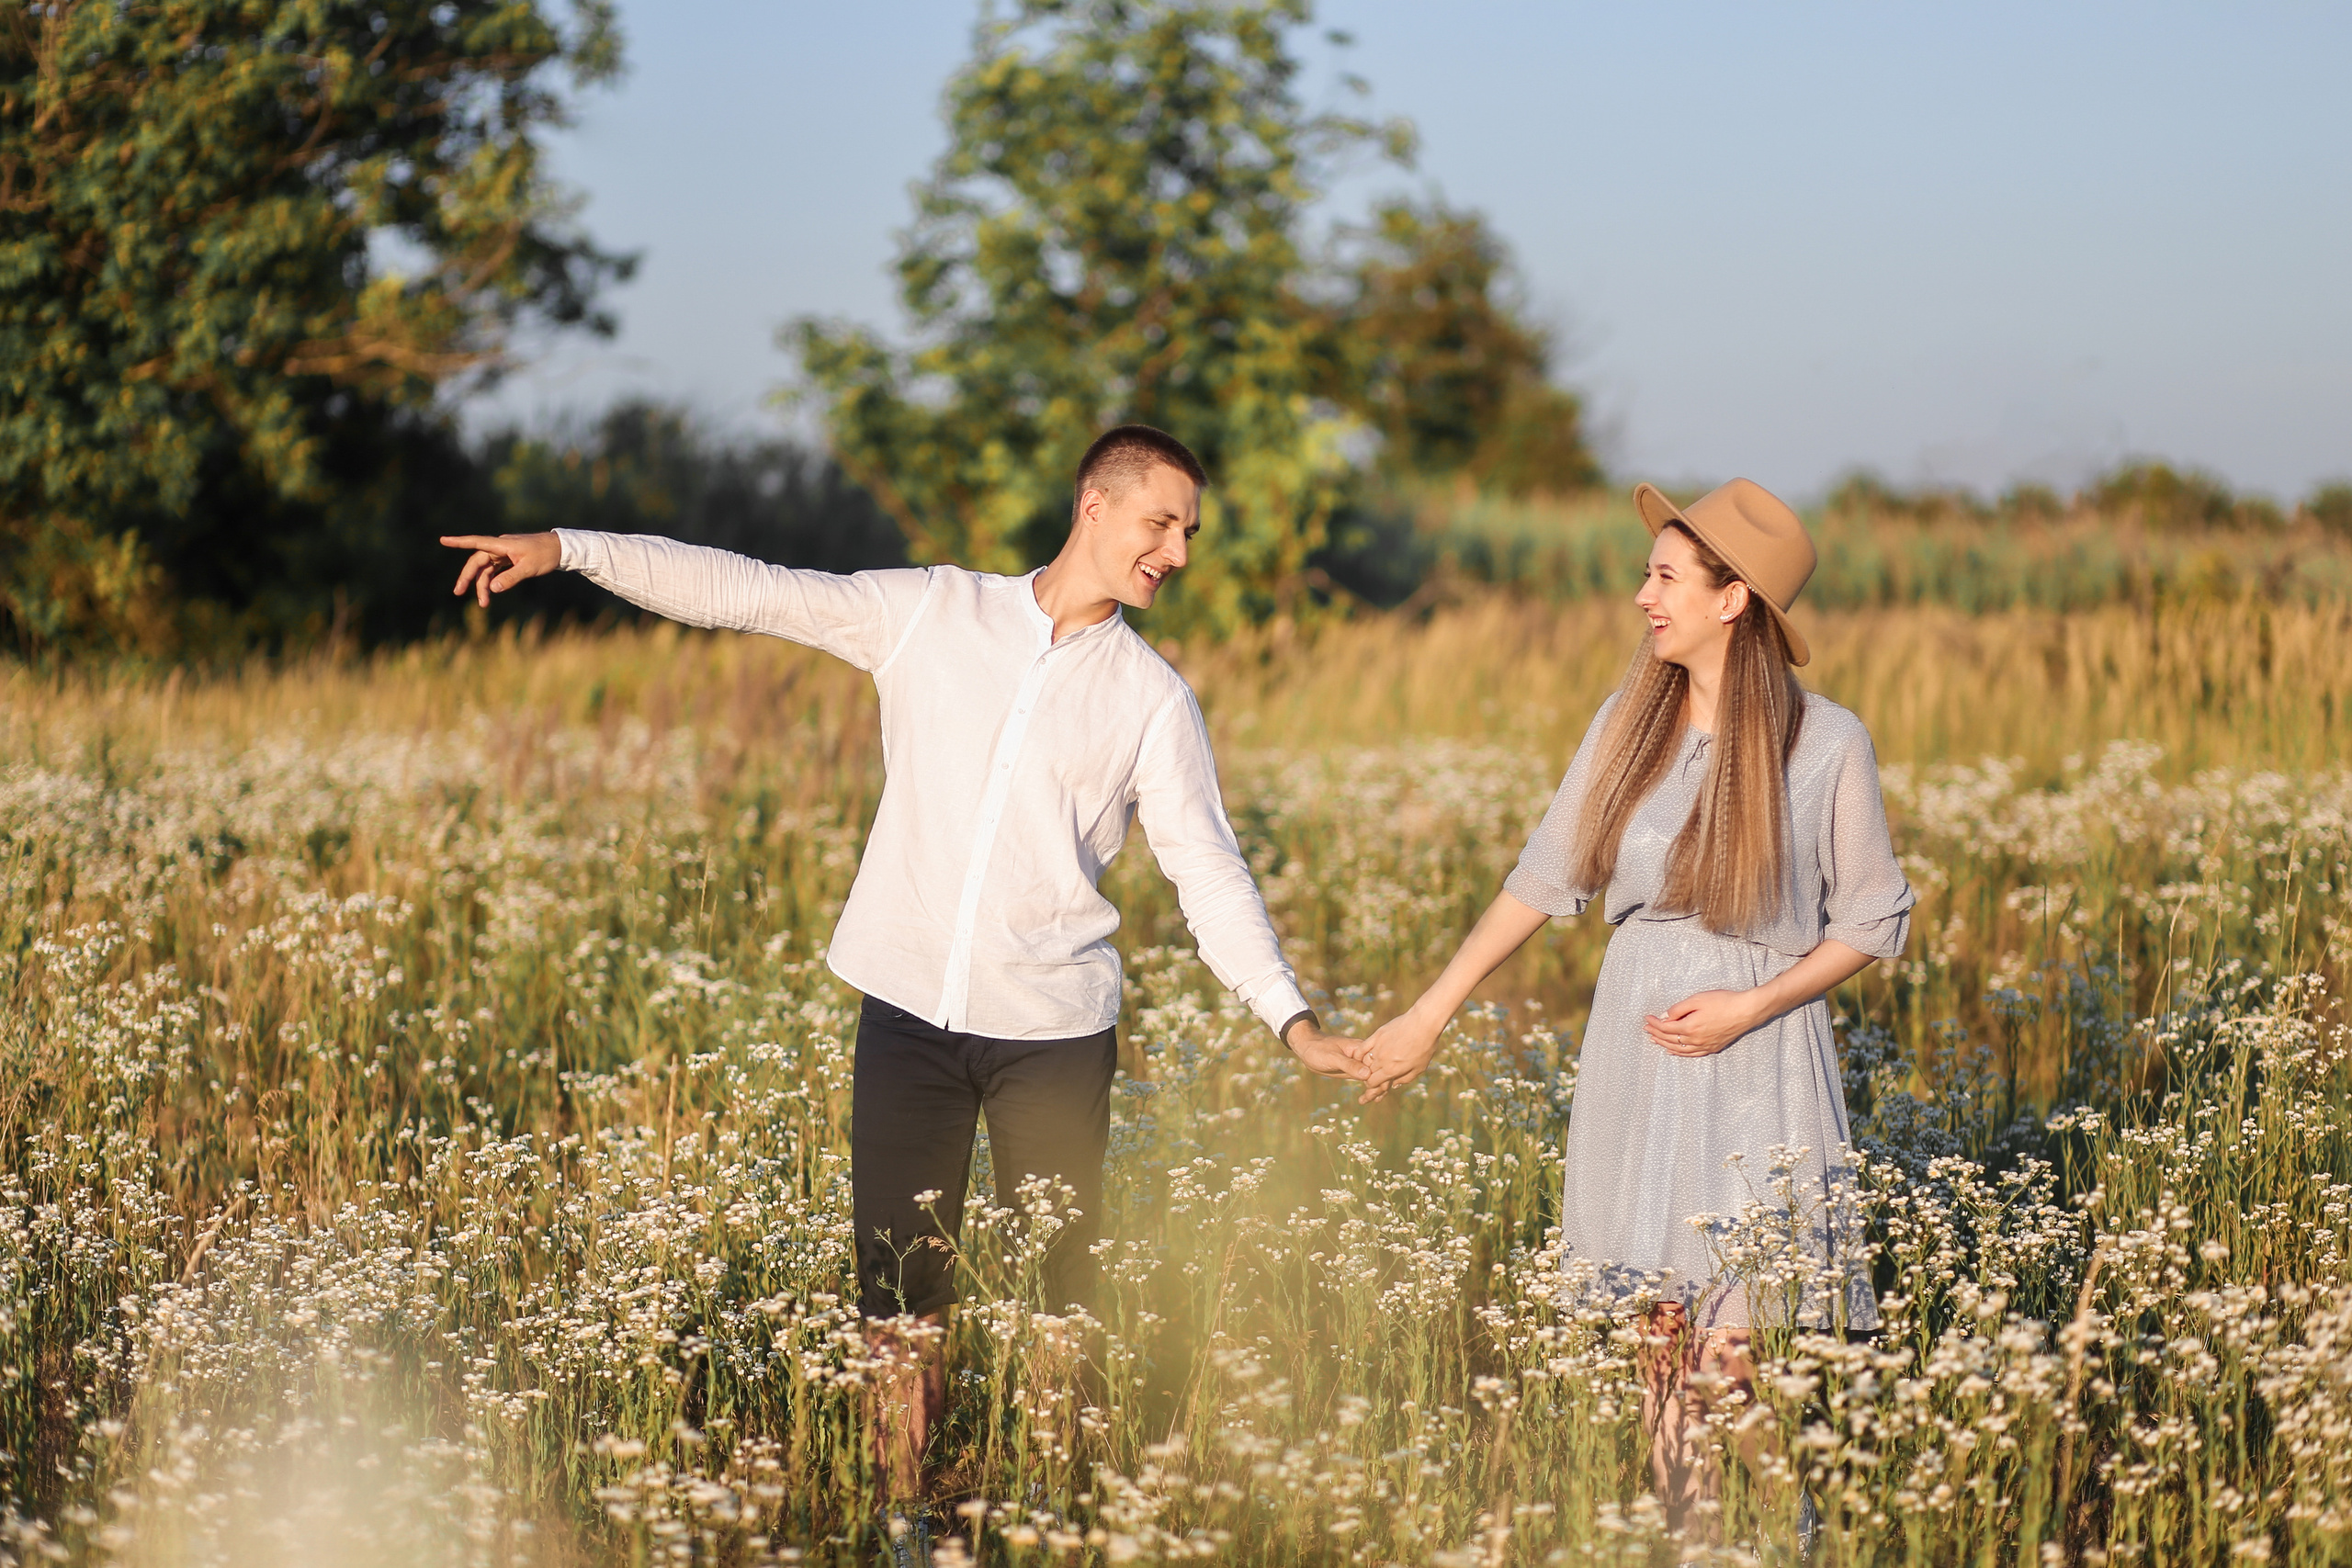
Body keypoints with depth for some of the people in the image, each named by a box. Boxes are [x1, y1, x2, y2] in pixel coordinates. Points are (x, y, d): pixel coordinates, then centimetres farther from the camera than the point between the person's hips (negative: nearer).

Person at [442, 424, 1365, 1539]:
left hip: (1054, 1032, 0)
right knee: (900, 1293, 3)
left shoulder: (1153, 700, 5)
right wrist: (566, 549, 0)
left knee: (1062, 1294, 0)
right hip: (909, 1013, 0)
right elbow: (746, 591, 5)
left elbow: (1210, 872, 2)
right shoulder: (932, 612, 5)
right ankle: (902, 1517, 12)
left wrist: (1294, 1020, -10)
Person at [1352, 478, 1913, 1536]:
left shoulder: (1826, 745, -8)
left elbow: (1872, 922, -1)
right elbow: (1541, 879, 9)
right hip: (1633, 1054, 4)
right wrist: (1428, 1015, 8)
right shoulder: (1629, 722, 3)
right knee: (1660, 1339, 6)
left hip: (1756, 1063, -4)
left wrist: (1752, 1005, -14)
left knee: (1738, 1351, -7)